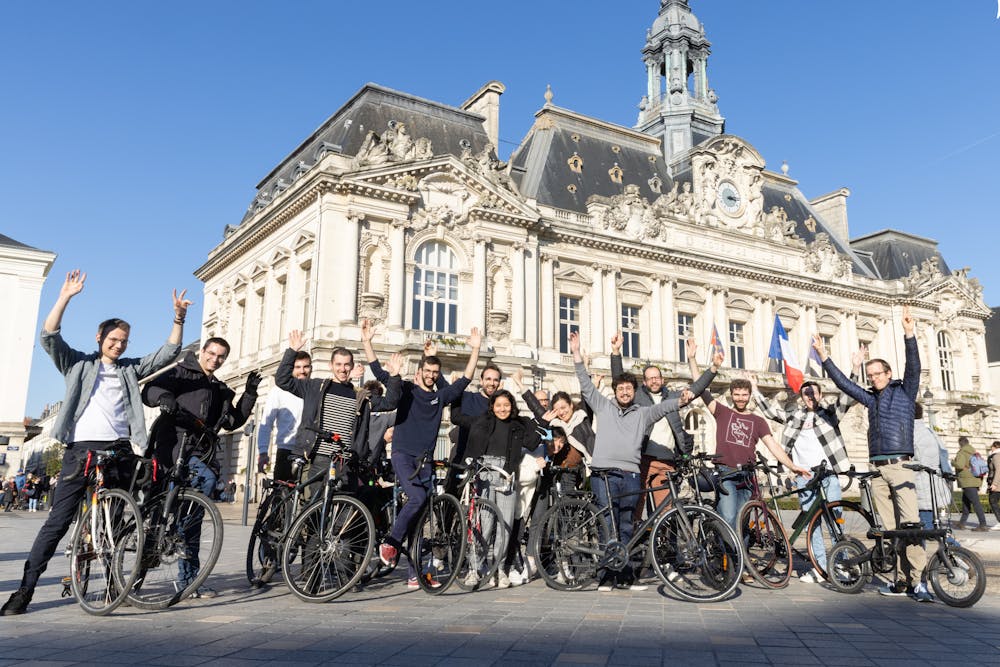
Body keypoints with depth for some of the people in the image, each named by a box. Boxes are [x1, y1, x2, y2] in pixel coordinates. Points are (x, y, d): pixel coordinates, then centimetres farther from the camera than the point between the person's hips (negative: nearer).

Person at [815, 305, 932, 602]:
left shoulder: (904, 391, 8)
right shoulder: (871, 399, 19)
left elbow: (913, 367, -7)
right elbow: (843, 382, 17)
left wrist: (909, 334, -19)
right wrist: (823, 355, 11)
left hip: (900, 466, -5)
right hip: (877, 469, 5)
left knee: (910, 522, -14)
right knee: (889, 526, 3)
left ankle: (919, 581, -16)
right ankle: (904, 580, 7)